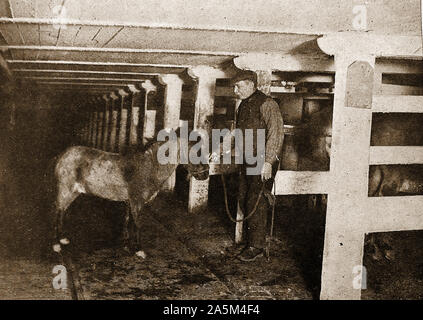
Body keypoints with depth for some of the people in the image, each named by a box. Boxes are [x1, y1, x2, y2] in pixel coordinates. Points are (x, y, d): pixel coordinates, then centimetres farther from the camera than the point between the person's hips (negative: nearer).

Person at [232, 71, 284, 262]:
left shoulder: (266, 104, -12)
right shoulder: (244, 105, 15)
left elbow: (276, 134, -18)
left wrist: (268, 162, -22)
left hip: (263, 162, -9)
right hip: (247, 161, 9)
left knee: (256, 203, -6)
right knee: (244, 201, 10)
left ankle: (256, 247, 3)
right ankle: (252, 239, 22)